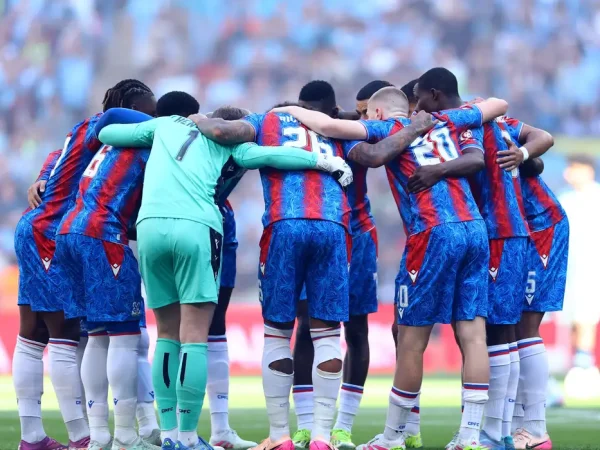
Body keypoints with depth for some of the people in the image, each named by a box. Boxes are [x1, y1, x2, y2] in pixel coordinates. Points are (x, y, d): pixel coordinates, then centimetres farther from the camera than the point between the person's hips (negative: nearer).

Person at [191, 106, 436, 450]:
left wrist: (198, 121, 25)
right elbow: (375, 156, 13)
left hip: (284, 227, -2)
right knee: (327, 333, 5)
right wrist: (416, 129, 28)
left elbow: (220, 131, 3)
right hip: (332, 229, 2)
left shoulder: (267, 122, 20)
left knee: (277, 332, 8)